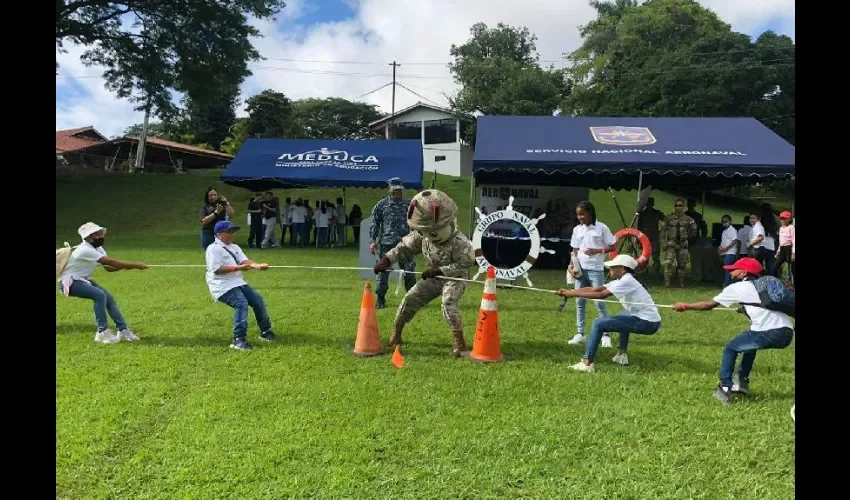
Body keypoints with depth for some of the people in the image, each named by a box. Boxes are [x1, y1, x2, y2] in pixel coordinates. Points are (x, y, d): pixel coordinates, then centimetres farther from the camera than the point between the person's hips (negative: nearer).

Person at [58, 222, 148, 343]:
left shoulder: (97, 248, 3)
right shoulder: (85, 250, -26)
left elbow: (109, 267, -4)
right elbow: (110, 262, -31)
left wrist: (126, 265, -24)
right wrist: (135, 265, -31)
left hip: (82, 280, 9)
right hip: (69, 282, -9)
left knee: (109, 298, -3)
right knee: (100, 295, -27)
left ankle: (123, 330, 2)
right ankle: (102, 332, -22)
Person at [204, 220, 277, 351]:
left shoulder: (234, 247, 16)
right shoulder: (213, 249, -9)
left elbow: (245, 261, 2)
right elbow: (216, 269, -19)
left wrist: (257, 265, -19)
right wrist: (237, 268, -22)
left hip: (238, 283, 9)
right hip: (222, 286, -9)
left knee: (258, 300, 3)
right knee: (241, 303, -27)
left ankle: (265, 331, 20)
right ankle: (238, 340, -29)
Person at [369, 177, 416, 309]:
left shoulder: (409, 205, 10)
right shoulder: (381, 204, 6)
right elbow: (375, 224, 4)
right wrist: (372, 241, -4)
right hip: (386, 243, -1)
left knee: (409, 271, 2)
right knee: (383, 270, 1)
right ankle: (381, 299, 11)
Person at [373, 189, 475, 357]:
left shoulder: (459, 242, -31)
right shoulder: (422, 236, -15)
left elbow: (463, 265, -28)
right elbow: (404, 247, -6)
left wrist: (438, 271, -33)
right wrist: (386, 259, -20)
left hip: (455, 278, -6)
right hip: (434, 278, 6)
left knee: (448, 302, -32)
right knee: (411, 298, 0)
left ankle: (458, 340, -20)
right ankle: (395, 333, 16)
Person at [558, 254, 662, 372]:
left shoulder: (626, 281, -13)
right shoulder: (620, 281, 15)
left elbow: (601, 295, -21)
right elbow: (595, 289, 8)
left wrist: (574, 293, -16)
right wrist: (570, 291, 1)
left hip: (647, 323, -10)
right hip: (649, 321, 10)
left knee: (598, 323, -10)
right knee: (623, 317, 39)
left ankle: (587, 363, -11)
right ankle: (622, 355, 34)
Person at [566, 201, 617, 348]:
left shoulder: (601, 228, -5)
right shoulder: (577, 229, 7)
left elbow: (612, 247, -3)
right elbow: (575, 251, 10)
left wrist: (596, 250, -17)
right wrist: (572, 266, -3)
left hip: (596, 270, -4)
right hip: (581, 269, 4)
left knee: (599, 301, -3)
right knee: (580, 301, 7)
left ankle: (605, 334, 6)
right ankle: (579, 333, 14)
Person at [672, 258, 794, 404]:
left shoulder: (737, 287, 8)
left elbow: (709, 305, 13)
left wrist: (685, 306, 23)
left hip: (770, 333, -7)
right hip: (787, 333, 7)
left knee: (730, 349, 13)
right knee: (749, 342, 33)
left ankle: (725, 389, 8)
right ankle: (742, 382, 36)